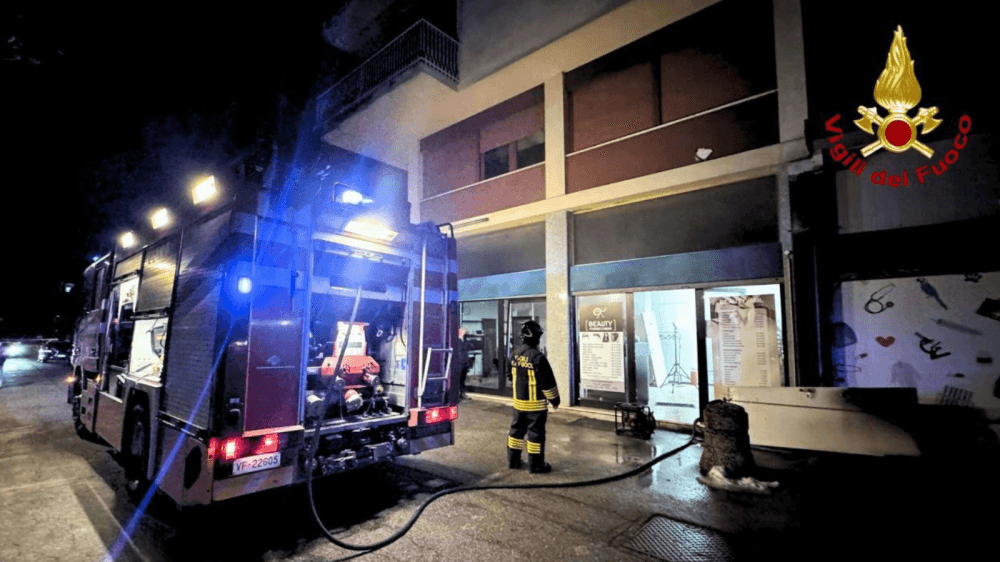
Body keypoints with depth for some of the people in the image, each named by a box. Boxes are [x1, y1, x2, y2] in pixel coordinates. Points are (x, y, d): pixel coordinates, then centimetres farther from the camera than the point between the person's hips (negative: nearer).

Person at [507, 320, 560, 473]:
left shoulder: (514, 354, 2)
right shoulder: (537, 357, -22)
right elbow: (548, 382, -17)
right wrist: (555, 399, -5)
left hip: (518, 402, 7)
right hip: (535, 403, -7)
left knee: (517, 429, 16)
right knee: (536, 432, 4)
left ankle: (513, 460, 26)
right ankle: (535, 465, 12)